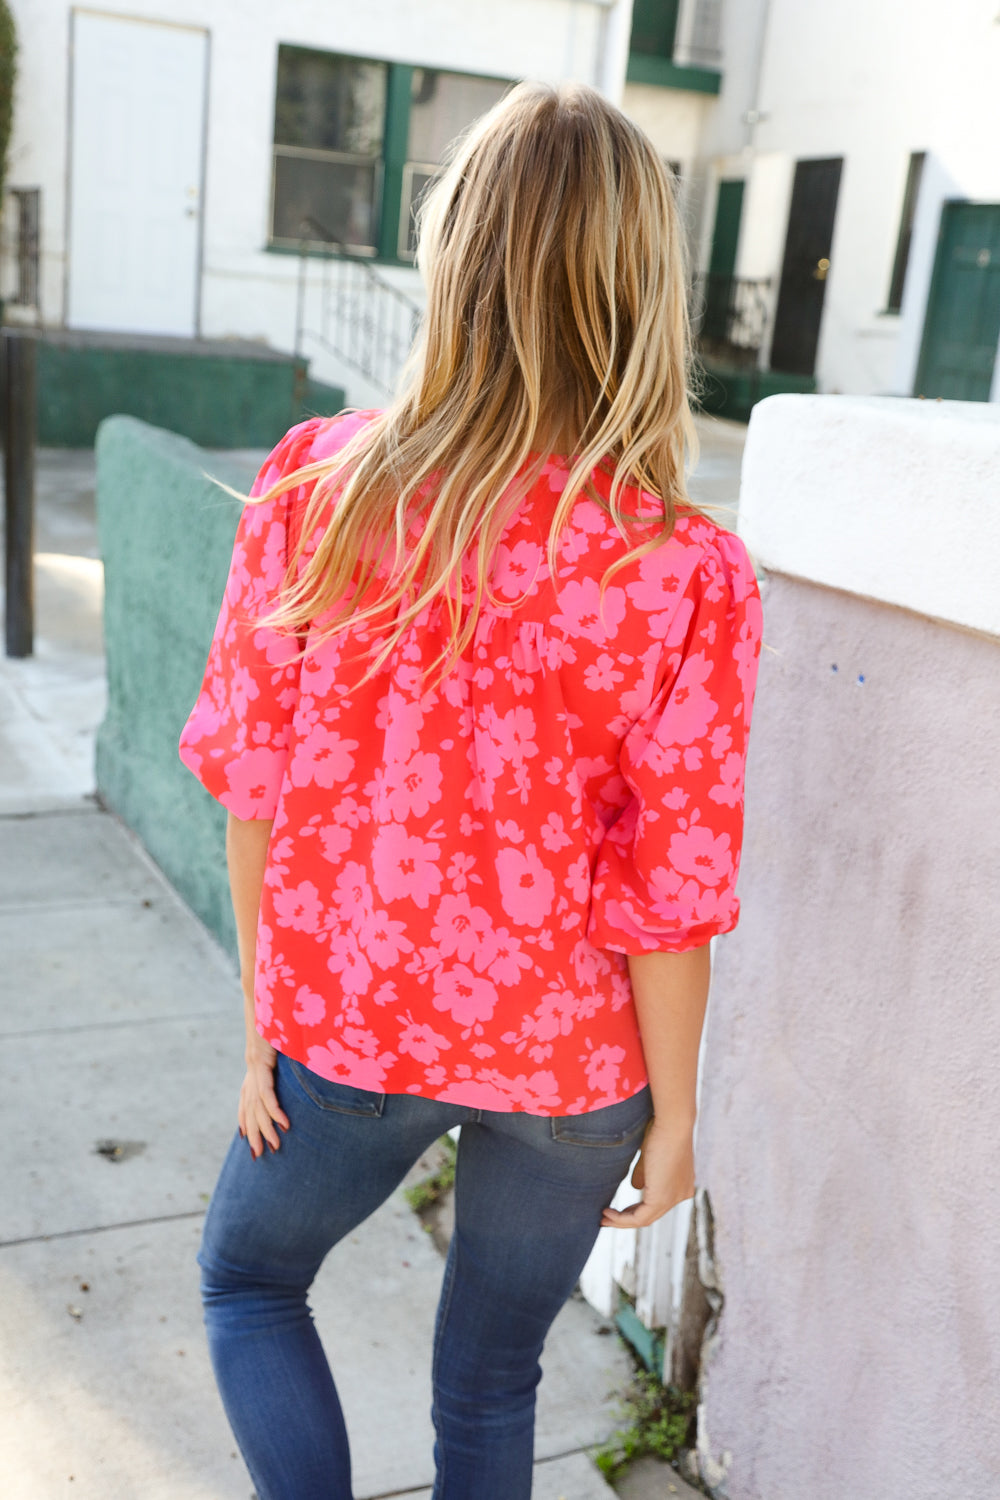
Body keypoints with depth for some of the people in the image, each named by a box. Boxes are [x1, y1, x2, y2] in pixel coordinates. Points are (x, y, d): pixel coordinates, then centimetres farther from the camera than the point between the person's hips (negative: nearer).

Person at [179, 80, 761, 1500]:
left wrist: (265, 1022, 5)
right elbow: (665, 897, -15)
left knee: (247, 1277, 30)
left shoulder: (317, 486, -15)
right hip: (568, 1059, 0)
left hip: (348, 1024, 0)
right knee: (492, 1382, 24)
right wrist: (674, 1111, 2)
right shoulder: (688, 573, -19)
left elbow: (250, 784, -9)